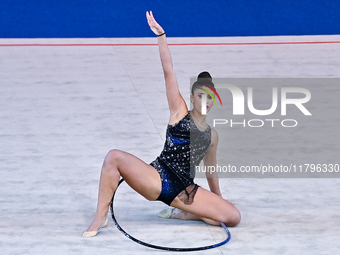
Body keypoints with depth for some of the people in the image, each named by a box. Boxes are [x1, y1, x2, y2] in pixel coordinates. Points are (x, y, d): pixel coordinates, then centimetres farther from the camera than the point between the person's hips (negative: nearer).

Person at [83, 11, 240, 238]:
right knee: (115, 157, -29)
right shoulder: (179, 112, 8)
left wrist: (219, 201, 31)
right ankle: (101, 217, -21)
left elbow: (211, 170, 28)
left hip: (185, 190, 3)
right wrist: (161, 35, -5)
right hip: (158, 179, -3)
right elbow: (168, 71, 1)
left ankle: (186, 214, 10)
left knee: (233, 217, -15)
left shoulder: (212, 135, 17)